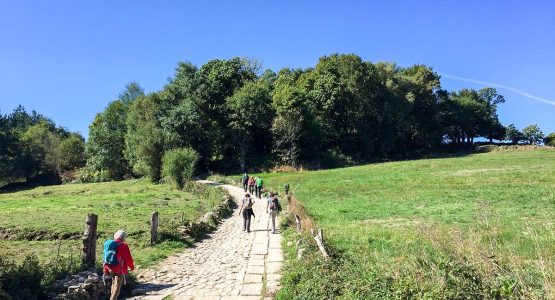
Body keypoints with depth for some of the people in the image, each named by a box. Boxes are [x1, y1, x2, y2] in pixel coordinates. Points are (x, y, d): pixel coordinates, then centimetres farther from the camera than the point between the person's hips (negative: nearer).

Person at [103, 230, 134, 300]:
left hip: (111, 269, 7)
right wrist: (132, 267, 5)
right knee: (117, 286, 0)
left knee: (114, 284, 23)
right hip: (119, 269, -7)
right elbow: (128, 258, -12)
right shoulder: (123, 246, -15)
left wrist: (106, 268, 21)